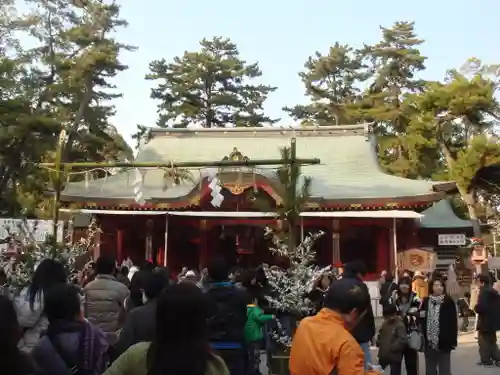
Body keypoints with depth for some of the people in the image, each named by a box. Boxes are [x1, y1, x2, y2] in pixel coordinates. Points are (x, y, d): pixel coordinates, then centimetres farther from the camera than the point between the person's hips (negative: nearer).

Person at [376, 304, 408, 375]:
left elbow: (403, 340, -26)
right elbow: (380, 335, 22)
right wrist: (379, 343, 3)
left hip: (395, 356, -7)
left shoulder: (400, 326, -17)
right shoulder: (384, 324, 8)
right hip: (383, 354, 7)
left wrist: (392, 348, -22)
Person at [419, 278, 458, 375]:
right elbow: (421, 319, 13)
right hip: (429, 342, 4)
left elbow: (453, 322, -6)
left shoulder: (449, 302, -4)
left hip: (443, 342, -4)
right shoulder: (426, 301, 7)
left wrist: (452, 340, -9)